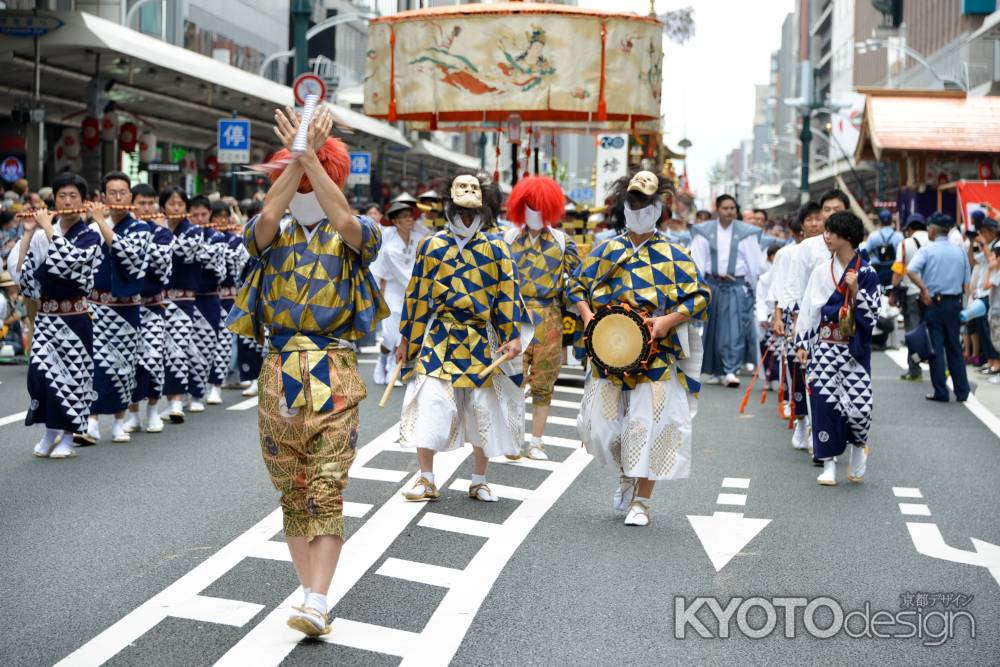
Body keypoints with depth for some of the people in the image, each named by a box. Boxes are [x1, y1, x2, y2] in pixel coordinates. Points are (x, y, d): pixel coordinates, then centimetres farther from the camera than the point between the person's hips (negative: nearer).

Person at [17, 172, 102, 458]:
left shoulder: (90, 237, -3)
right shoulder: (43, 235, 9)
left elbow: (66, 258, -23)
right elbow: (23, 273, 2)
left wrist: (48, 226, -14)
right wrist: (29, 233, -1)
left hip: (74, 316, -3)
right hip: (46, 316, 3)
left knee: (70, 373, 0)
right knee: (40, 371, -6)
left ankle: (67, 437, 12)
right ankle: (50, 431, 12)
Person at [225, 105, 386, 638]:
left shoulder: (351, 238, 3)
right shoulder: (273, 235, 8)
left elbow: (345, 221, -22)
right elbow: (266, 218, -17)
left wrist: (311, 156, -24)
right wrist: (295, 156, -22)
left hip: (333, 378, -3)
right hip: (279, 375, 3)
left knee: (326, 492, -9)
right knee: (292, 492, 7)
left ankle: (316, 603, -13)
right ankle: (311, 591, 15)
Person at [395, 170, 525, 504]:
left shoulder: (496, 248, 2)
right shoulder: (432, 245, 3)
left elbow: (509, 295, 1)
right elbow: (416, 295, 6)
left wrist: (513, 337, -7)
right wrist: (406, 339, 7)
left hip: (482, 340, 1)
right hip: (438, 338, 0)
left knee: (484, 409, 5)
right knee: (430, 404, -8)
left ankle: (479, 481, 19)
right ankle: (426, 480, 4)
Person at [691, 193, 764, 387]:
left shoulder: (746, 233, 1)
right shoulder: (704, 232, 2)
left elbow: (754, 262, 5)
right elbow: (697, 261, 1)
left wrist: (752, 287, 5)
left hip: (737, 286, -1)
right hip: (711, 285, 1)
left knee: (735, 328, -9)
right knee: (712, 329, 8)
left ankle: (731, 371, -9)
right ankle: (715, 371, 20)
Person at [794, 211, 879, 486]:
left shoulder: (866, 273, -3)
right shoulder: (821, 272, 6)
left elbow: (871, 315, -5)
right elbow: (808, 309, 8)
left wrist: (855, 290, -18)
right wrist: (802, 343, 3)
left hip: (854, 349, -3)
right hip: (824, 347, 3)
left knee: (859, 405, -11)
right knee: (825, 401, -1)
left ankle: (858, 447, 20)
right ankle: (829, 464, 8)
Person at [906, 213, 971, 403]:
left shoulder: (927, 250, -7)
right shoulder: (960, 251, 6)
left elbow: (911, 271, -24)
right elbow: (967, 282, 9)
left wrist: (924, 289, -16)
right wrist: (964, 306, 16)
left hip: (934, 303, -4)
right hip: (954, 303, 4)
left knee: (936, 348, 3)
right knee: (955, 348, 13)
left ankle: (941, 392, 3)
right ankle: (962, 392, 13)